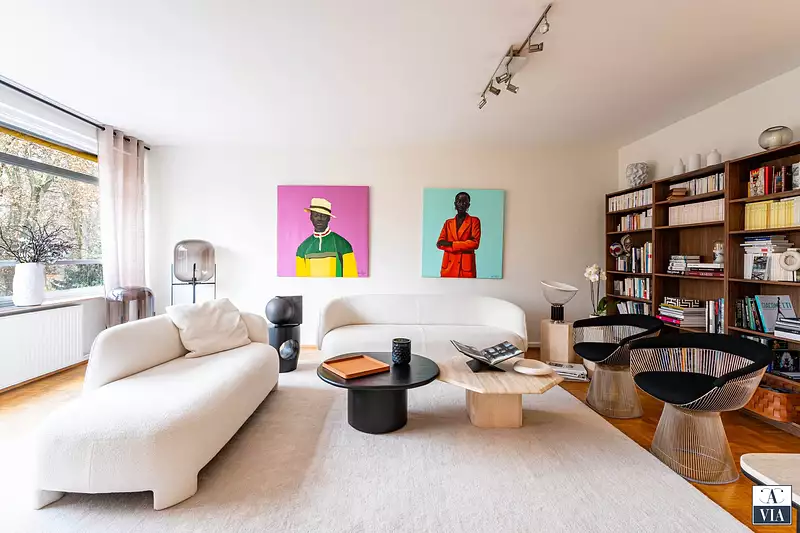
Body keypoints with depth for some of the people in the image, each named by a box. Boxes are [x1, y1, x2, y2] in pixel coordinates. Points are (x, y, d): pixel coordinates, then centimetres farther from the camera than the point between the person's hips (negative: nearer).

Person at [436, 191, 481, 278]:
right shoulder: (448, 222, 14)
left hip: (466, 265, -3)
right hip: (448, 266, 3)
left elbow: (475, 243, -8)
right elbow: (440, 243, 3)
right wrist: (464, 246, -9)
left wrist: (451, 244, -9)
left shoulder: (474, 221, 5)